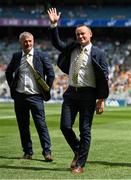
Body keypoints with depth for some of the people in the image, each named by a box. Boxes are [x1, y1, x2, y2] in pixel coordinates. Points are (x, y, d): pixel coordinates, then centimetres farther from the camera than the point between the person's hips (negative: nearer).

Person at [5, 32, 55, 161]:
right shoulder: (16, 56, 8)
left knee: (41, 124, -7)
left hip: (35, 96, -3)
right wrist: (12, 88, 14)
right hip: (19, 96, 3)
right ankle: (27, 152, 15)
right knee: (23, 126, 7)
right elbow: (8, 72, 22)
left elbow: (51, 74, 4)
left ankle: (47, 152, -5)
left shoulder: (41, 56, 0)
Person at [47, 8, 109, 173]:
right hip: (71, 93, 5)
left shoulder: (97, 54, -4)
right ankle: (78, 151, 25)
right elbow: (57, 43, 13)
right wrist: (54, 25, -1)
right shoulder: (72, 48, 11)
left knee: (85, 130, 0)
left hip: (88, 94, -4)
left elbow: (104, 77, -5)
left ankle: (80, 165, 7)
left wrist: (101, 100, -9)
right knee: (65, 126, -1)